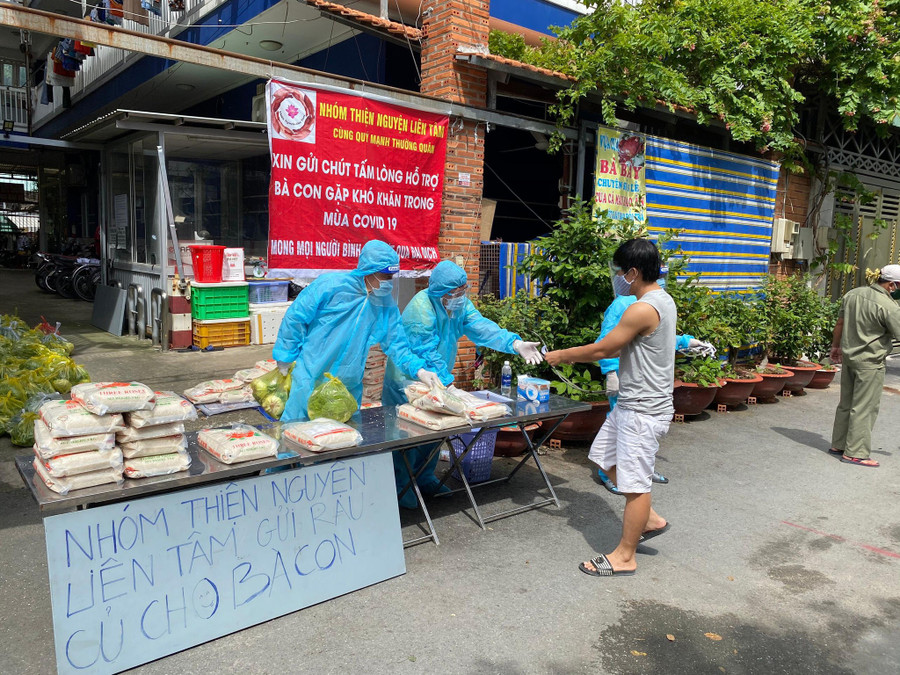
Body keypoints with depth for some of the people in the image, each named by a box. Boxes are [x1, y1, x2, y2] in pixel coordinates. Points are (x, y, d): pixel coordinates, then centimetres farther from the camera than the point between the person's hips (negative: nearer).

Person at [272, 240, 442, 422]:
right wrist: (286, 357, -4)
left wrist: (418, 369, -13)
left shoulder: (387, 305, 0)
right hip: (310, 379, -4)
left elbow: (396, 345, 2)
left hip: (350, 385, 4)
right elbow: (295, 317, -8)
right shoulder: (330, 284, -14)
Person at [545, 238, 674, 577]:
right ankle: (649, 518, 32)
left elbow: (601, 349, -16)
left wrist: (561, 355, -2)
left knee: (634, 482, 2)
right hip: (633, 403, 10)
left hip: (643, 410, -10)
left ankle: (625, 556, 16)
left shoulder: (642, 309, -23)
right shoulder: (662, 300, 9)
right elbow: (623, 348, 15)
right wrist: (575, 354, 12)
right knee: (606, 457, 21)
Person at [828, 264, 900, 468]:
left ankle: (838, 445, 24)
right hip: (870, 362, -8)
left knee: (846, 404, 16)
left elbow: (840, 324, 13)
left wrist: (835, 347, 24)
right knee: (864, 407, -1)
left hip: (848, 357, 8)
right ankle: (855, 453, 3)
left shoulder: (853, 294, 5)